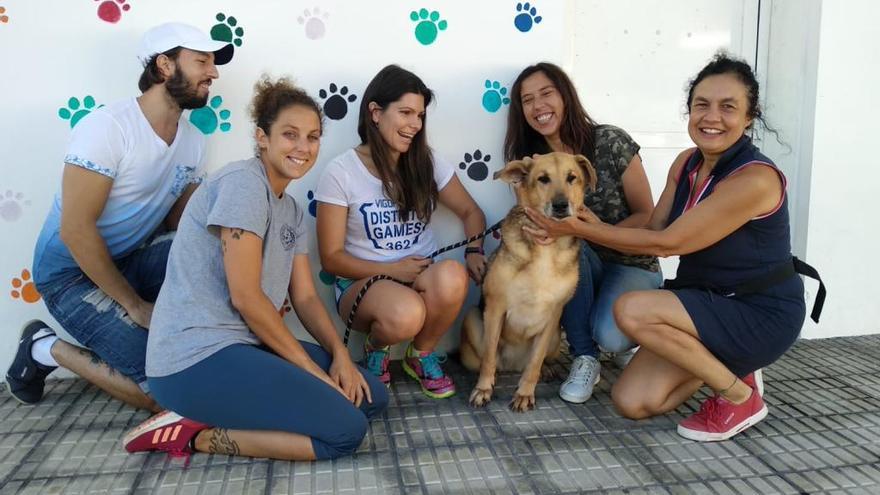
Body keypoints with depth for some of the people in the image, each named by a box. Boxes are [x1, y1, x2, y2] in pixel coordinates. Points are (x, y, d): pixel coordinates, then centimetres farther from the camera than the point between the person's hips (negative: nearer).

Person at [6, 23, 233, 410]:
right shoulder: (108, 127, -20)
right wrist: (135, 305, -20)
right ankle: (49, 349, 5)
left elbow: (178, 227, 5)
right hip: (72, 269, -6)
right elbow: (75, 230, -22)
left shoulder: (194, 142, 1)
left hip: (133, 258, 6)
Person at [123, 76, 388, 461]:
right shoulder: (243, 182, -14)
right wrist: (312, 370, -11)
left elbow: (305, 297, 13)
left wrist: (339, 354, -4)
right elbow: (245, 297, -18)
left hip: (246, 345, 10)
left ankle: (220, 413, 4)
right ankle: (195, 434, -5)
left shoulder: (292, 210, 15)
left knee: (371, 396, 7)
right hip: (197, 358, -9)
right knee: (345, 430, -15)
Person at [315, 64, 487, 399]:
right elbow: (331, 257, -7)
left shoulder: (428, 164, 3)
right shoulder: (341, 171, -8)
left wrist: (473, 251, -11)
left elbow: (471, 212, 11)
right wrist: (391, 271, -19)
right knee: (405, 314, -39)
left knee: (451, 277, -34)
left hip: (423, 278, 3)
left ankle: (422, 355, -2)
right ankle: (375, 348, 2)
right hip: (363, 282, -3)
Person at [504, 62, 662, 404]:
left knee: (609, 335, -32)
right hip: (576, 266, 3)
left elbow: (646, 216, -10)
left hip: (631, 264, -3)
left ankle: (625, 341, 8)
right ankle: (584, 358, -15)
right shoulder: (531, 160, -3)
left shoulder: (610, 142, -15)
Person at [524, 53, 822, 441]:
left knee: (632, 310, -28)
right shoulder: (686, 163, 0)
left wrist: (579, 229, -20)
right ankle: (726, 365, 18)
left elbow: (667, 243, -23)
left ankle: (740, 396, -7)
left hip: (760, 314, -7)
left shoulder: (756, 179, -25)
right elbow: (653, 231, -2)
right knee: (632, 402, -4)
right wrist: (594, 225, -21)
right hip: (707, 302, 7)